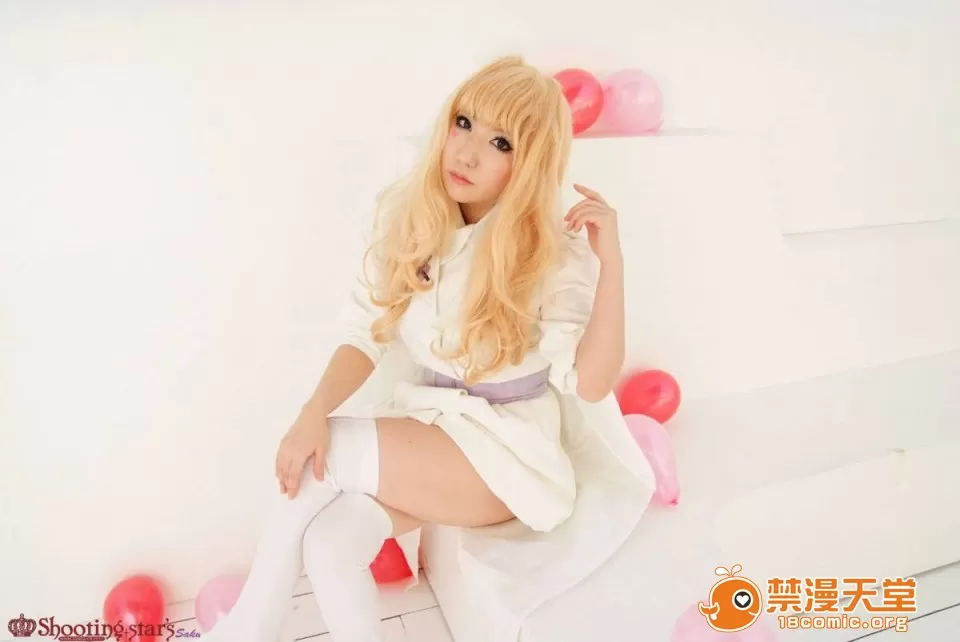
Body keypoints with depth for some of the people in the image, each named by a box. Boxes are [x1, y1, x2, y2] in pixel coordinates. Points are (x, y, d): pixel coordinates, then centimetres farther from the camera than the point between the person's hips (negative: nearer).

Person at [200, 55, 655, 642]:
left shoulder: (554, 250, -15)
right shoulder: (407, 215, -4)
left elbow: (591, 384, -21)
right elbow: (367, 333, -2)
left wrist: (610, 262, -29)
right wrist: (315, 410, -18)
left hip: (511, 447, -3)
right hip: (425, 418, 4)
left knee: (330, 456, -21)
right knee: (327, 544, -23)